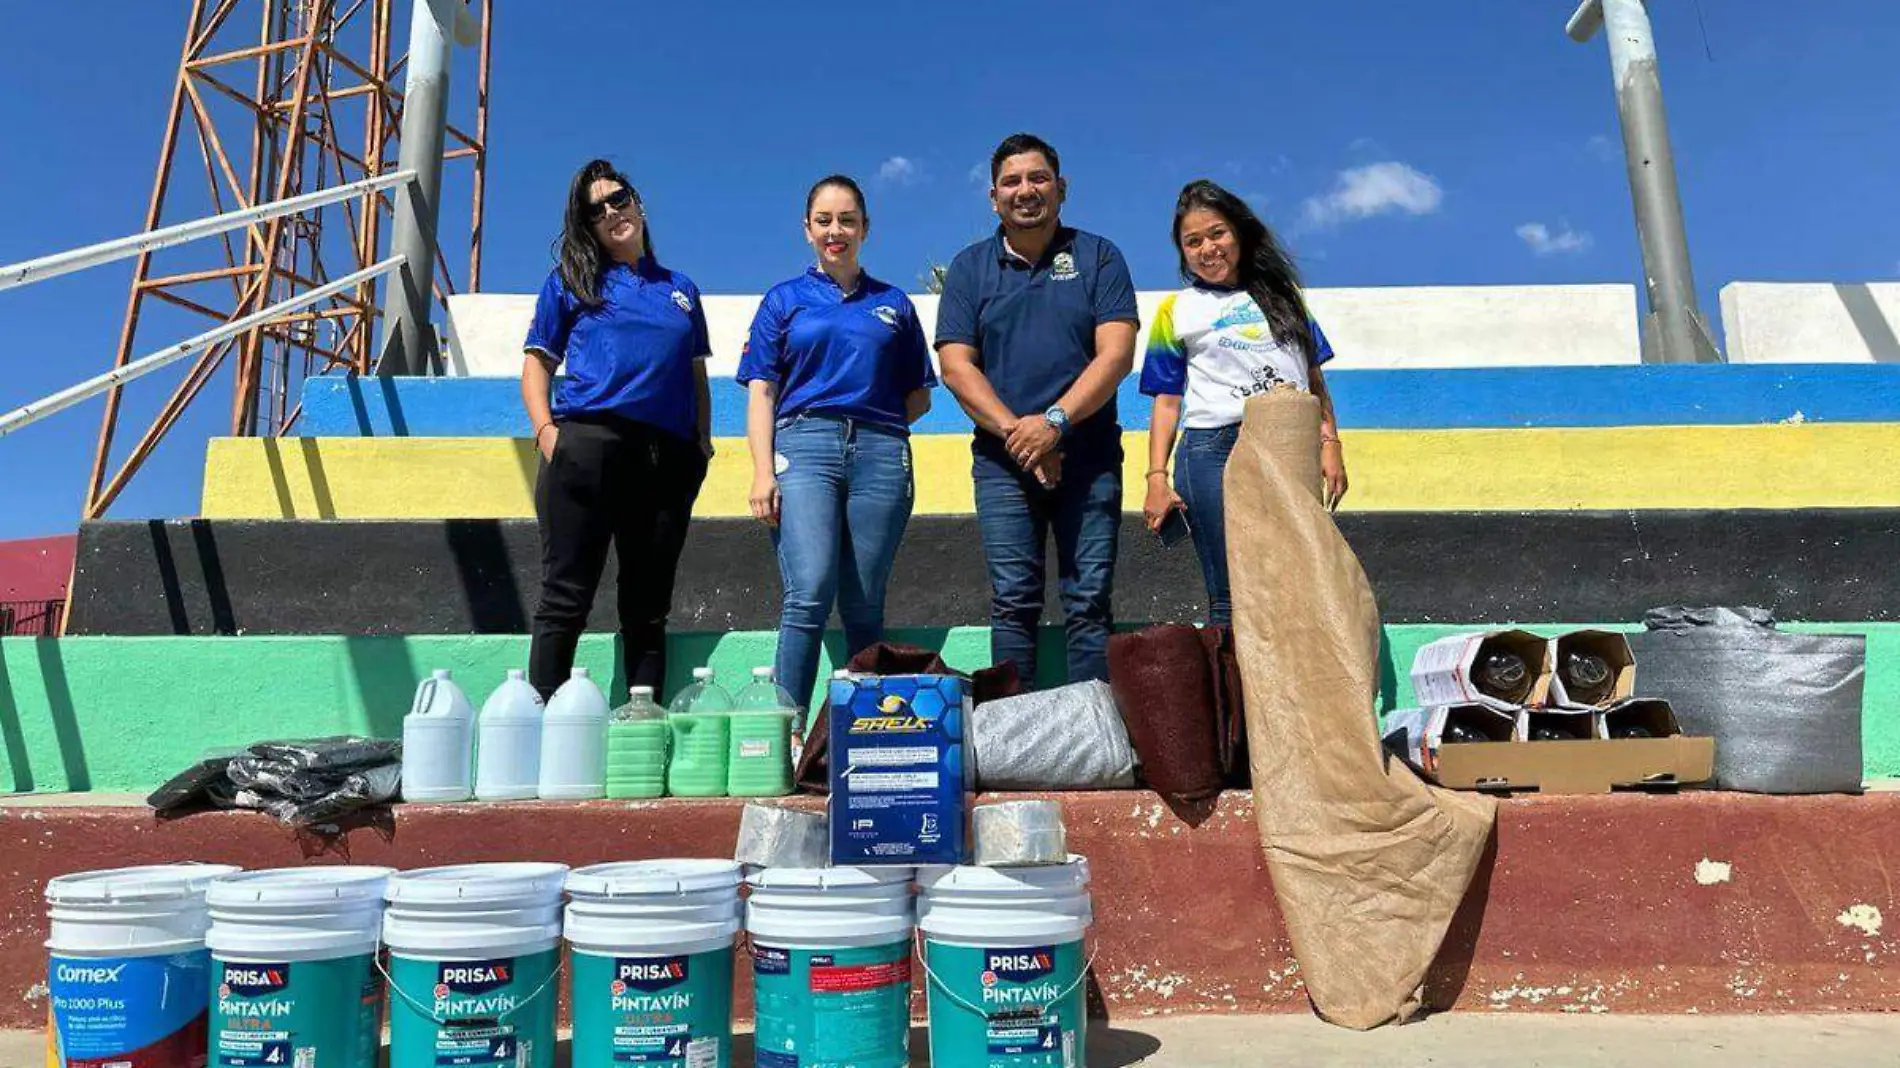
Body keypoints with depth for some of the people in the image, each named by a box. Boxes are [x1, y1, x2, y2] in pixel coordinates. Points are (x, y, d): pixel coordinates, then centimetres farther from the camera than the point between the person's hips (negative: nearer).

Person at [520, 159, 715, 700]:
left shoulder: (681, 289, 23)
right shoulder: (569, 281, 15)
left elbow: (697, 376, 22)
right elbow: (537, 364, 11)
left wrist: (703, 442, 8)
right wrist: (546, 428, -6)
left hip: (668, 456, 3)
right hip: (586, 446, -3)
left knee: (648, 608, 5)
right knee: (566, 597, -6)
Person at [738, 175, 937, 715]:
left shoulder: (894, 304, 21)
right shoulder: (784, 300, 16)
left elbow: (920, 396, 20)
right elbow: (761, 391, 8)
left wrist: (878, 424, 2)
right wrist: (763, 471, -5)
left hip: (880, 453, 2)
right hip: (804, 447, -2)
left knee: (864, 608, 0)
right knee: (808, 595, -17)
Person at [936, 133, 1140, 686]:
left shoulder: (1098, 257, 8)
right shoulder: (970, 267, 10)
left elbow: (1116, 354, -3)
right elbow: (956, 366, 1)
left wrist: (1054, 422, -15)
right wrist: (1016, 432, -12)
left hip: (1088, 456, 0)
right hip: (1003, 460, 1)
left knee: (1090, 603, -1)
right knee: (1013, 603, 1)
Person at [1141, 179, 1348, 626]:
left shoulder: (1280, 294, 19)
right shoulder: (1178, 310, 11)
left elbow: (1314, 377, 18)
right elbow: (1167, 400, 6)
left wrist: (1329, 443, 6)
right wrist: (1156, 477, -3)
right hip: (1215, 451, -3)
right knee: (1232, 599, -5)